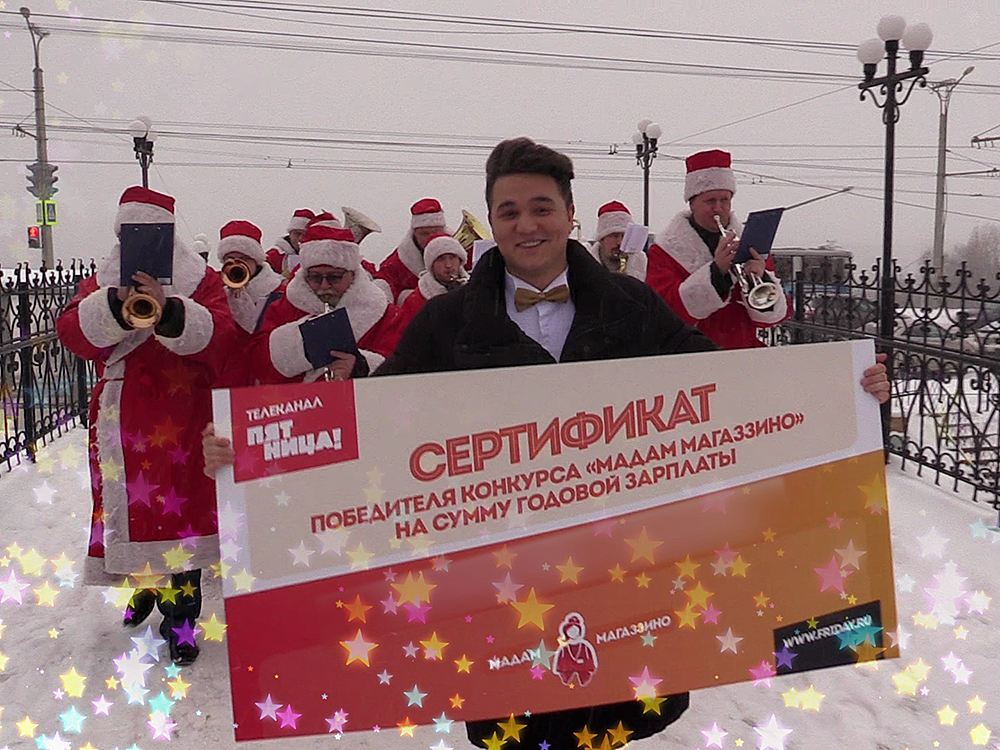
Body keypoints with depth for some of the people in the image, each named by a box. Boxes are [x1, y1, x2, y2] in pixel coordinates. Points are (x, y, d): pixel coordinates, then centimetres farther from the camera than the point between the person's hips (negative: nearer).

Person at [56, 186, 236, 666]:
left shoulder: (202, 280, 3)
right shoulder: (102, 281, 12)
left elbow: (215, 335, -14)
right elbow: (72, 332, -4)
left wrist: (168, 311, -31)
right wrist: (116, 304, -23)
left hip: (182, 414, -3)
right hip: (121, 416, 3)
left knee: (180, 504, -6)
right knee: (130, 501, 10)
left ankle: (180, 612, 5)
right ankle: (147, 584, 36)